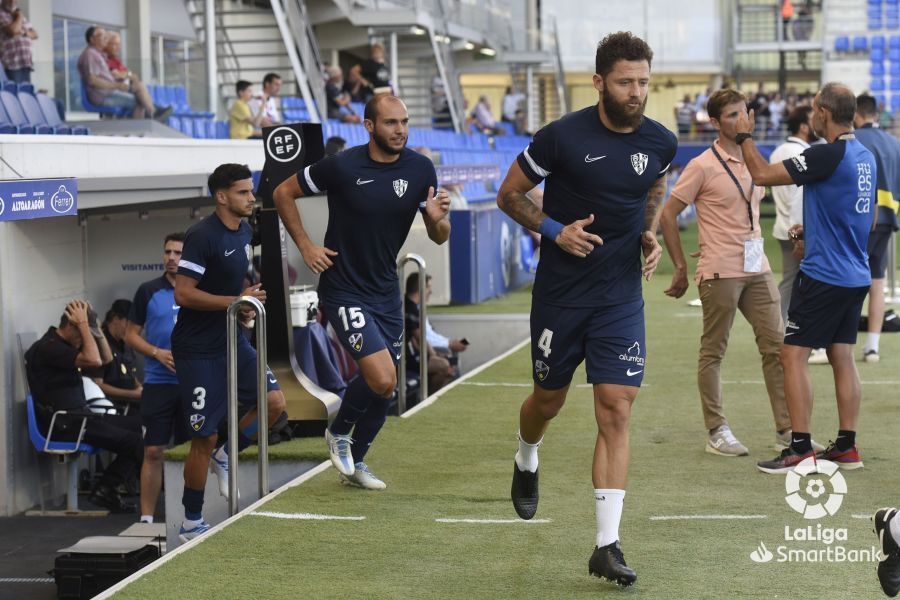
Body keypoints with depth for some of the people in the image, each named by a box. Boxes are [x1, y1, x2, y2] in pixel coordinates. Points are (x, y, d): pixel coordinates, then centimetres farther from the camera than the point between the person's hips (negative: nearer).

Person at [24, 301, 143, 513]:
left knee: (141, 425, -1)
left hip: (80, 418, 11)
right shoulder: (47, 348, -13)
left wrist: (93, 326, 11)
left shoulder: (65, 345, 19)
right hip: (63, 425, -11)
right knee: (135, 443, -17)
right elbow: (94, 360, -26)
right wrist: (84, 324, -16)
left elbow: (107, 359, 21)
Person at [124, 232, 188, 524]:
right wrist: (158, 353, -11)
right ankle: (146, 518, -1)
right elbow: (131, 334, 5)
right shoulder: (148, 291, 3)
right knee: (153, 451, -4)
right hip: (158, 383, -2)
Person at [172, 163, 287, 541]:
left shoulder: (245, 231, 9)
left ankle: (226, 457, 17)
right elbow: (183, 294, -22)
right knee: (204, 437, -3)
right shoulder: (202, 236, -18)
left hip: (232, 340, 8)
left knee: (274, 401, -6)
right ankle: (191, 523, 11)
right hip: (198, 349, -8)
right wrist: (236, 302, -22)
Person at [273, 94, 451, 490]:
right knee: (381, 379, -19)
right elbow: (283, 193, -2)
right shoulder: (342, 167, -15)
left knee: (385, 388, 11)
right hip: (344, 290, -6)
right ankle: (338, 431, 11)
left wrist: (438, 218, -18)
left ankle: (354, 462, 33)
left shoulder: (420, 169, -2)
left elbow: (438, 238, 5)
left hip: (386, 291, 6)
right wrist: (305, 246, -7)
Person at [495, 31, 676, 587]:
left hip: (621, 298, 2)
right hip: (560, 293, -2)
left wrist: (650, 235, 2)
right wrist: (555, 230, -16)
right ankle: (527, 463, 52)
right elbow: (509, 194, -2)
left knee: (616, 413, -8)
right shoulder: (563, 136, -14)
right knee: (549, 400, 15)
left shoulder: (661, 143, -2)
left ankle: (607, 546, -6)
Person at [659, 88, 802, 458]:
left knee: (776, 344, 4)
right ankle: (716, 433, 10)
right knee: (713, 352, 2)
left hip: (757, 270, 6)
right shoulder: (702, 167, -7)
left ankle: (787, 429, 10)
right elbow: (668, 215, -5)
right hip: (720, 272, -6)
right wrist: (681, 268, -4)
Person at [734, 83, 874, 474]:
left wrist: (744, 137, -2)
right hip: (855, 276, 9)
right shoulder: (865, 156, 10)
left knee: (794, 355, -4)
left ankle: (800, 450, -5)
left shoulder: (828, 155, -18)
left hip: (823, 276, -9)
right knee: (842, 356, 12)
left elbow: (763, 175, -16)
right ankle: (846, 447, 14)